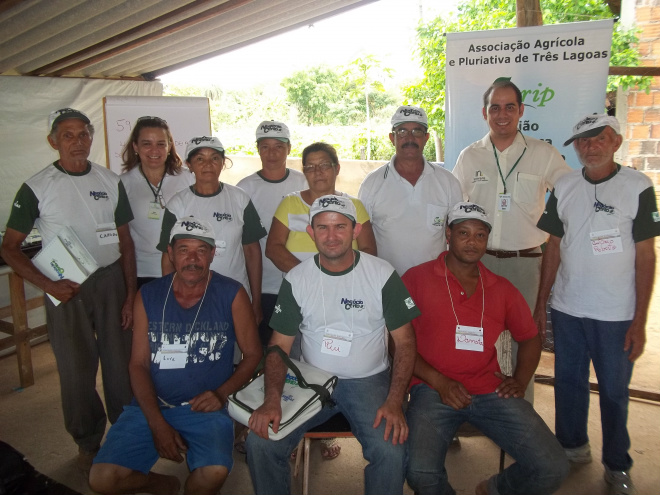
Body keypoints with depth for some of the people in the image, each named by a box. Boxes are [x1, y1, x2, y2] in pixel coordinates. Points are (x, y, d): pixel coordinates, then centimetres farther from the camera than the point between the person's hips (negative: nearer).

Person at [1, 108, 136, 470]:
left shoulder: (110, 181, 4)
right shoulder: (37, 187, -4)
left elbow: (125, 242, 7)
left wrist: (131, 294, 1)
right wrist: (48, 285, -15)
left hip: (111, 280, 2)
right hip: (66, 287, -2)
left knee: (120, 361, 8)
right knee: (76, 368, 8)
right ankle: (88, 442, 27)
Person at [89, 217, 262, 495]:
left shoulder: (232, 294, -2)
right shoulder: (148, 296, 5)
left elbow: (253, 354, 3)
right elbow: (139, 364, 3)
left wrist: (221, 393, -13)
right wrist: (157, 423, -9)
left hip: (205, 408, -3)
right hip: (152, 405, 3)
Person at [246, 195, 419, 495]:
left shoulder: (382, 274, -6)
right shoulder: (296, 279, -1)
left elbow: (404, 341, -4)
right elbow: (279, 345, 0)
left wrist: (394, 402, -16)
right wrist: (272, 399, -16)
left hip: (369, 380, -1)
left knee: (392, 452, -26)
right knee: (260, 441, -19)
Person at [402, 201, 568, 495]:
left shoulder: (501, 288, 15)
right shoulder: (417, 279, 2)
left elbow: (530, 338, 22)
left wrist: (520, 380, 5)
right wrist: (438, 382, -11)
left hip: (491, 391, 4)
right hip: (433, 391, -3)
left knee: (553, 469, -11)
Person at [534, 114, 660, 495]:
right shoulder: (565, 187, 4)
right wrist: (541, 304, 6)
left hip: (617, 315, -3)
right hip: (567, 309, 3)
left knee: (614, 391, 9)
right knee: (569, 381, 15)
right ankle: (573, 447, 36)